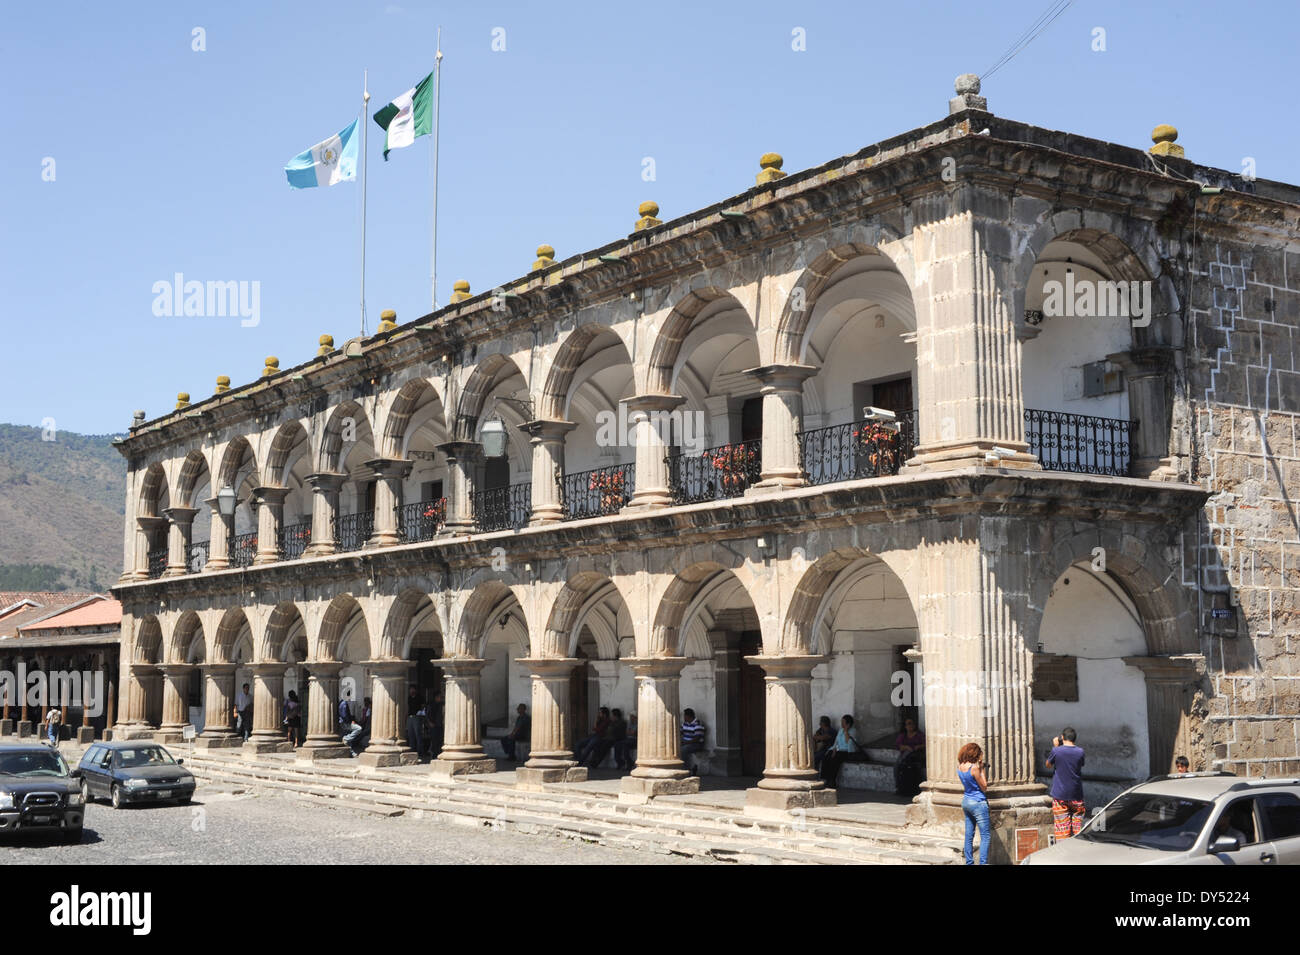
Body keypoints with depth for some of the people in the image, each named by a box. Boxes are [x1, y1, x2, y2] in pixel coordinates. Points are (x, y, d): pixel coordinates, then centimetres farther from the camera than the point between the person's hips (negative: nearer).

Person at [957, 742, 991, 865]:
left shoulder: (960, 766, 3)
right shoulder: (974, 768, -19)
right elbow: (984, 787, -10)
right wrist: (981, 769, -7)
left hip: (966, 801, 8)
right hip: (978, 803, -8)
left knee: (969, 835, 13)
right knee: (986, 836, -3)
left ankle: (969, 862, 16)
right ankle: (983, 863, -9)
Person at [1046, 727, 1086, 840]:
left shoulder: (1056, 751, -11)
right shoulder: (1080, 752, -5)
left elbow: (1048, 765, 6)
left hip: (1060, 796, -2)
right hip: (1076, 795, 2)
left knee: (1062, 828, 2)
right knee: (1077, 826, 12)